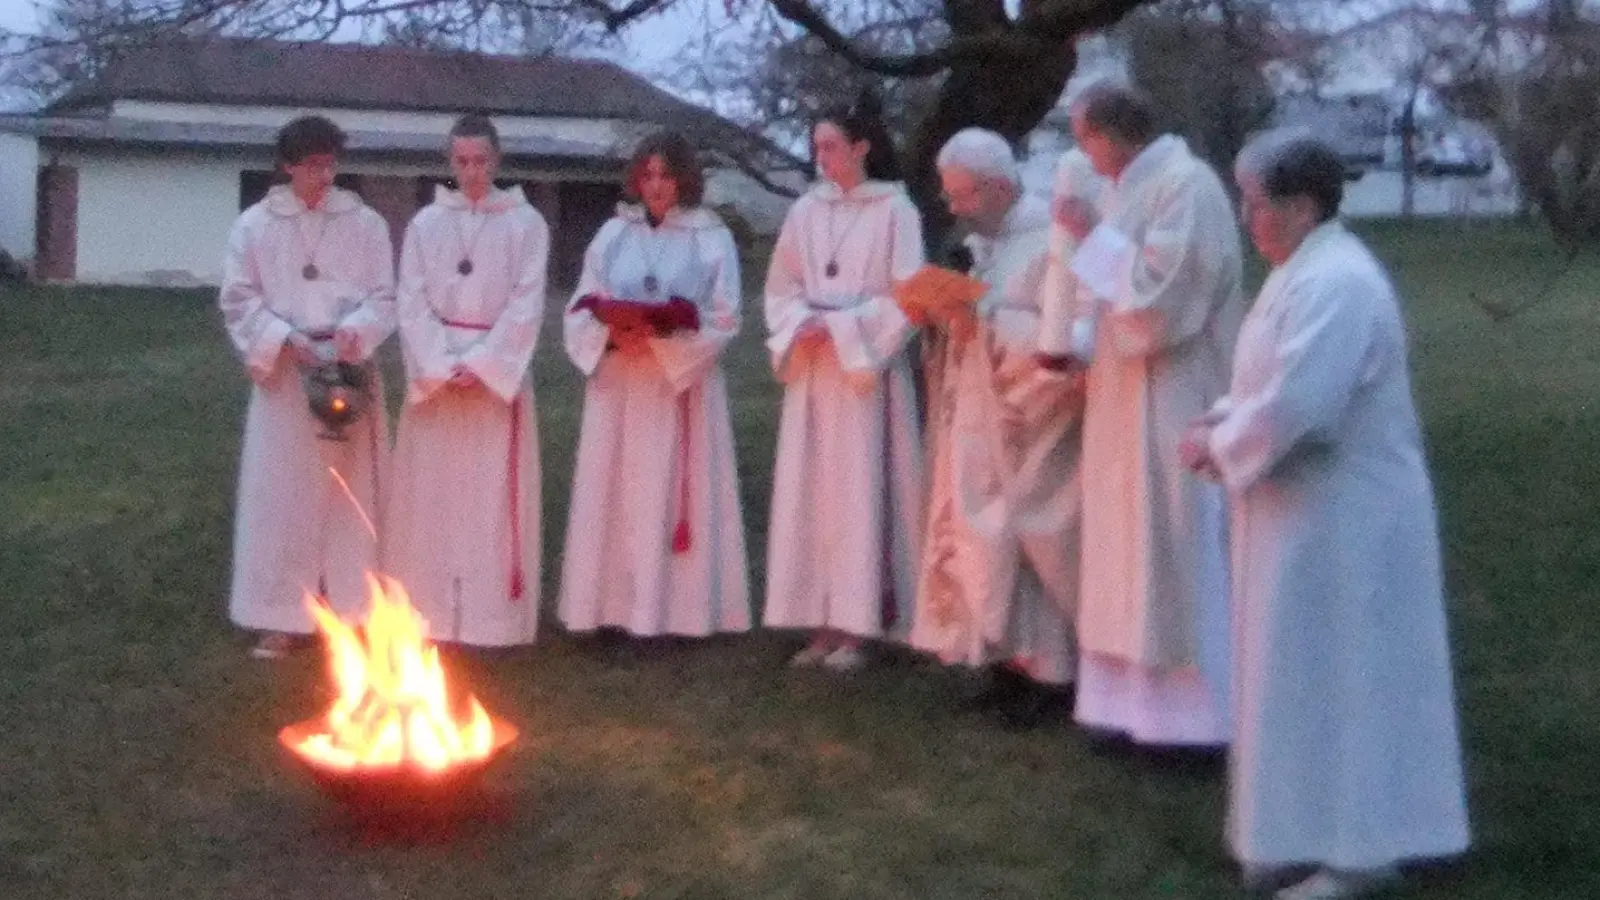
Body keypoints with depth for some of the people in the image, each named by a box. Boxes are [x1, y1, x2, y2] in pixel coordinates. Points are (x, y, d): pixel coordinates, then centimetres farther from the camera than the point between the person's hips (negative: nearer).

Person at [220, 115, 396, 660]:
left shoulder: (366, 225, 4)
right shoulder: (254, 226, 3)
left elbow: (385, 298, 3)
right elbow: (239, 301, 3)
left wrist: (354, 329, -16)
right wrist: (284, 337, -12)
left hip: (349, 372, 1)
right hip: (284, 375, 0)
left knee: (351, 491, 3)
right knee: (282, 491, 0)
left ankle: (352, 609, 12)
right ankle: (283, 616, 6)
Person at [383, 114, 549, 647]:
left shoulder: (526, 224, 1)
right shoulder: (426, 223, 7)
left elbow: (526, 305, -4)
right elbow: (411, 302, 1)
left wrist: (479, 364, -13)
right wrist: (440, 366, -12)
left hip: (500, 371, -2)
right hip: (434, 373, 2)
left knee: (493, 496, -2)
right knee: (431, 496, 2)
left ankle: (492, 617, 2)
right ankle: (428, 614, 7)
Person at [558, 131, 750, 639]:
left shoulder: (712, 239, 1)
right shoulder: (612, 234, 9)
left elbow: (722, 322, -4)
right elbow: (579, 312, 7)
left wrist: (662, 331, -18)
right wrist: (611, 334, -14)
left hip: (681, 388, -3)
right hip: (617, 387, 3)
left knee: (671, 497, -3)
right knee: (615, 499, 2)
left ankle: (674, 610, 1)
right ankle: (617, 606, 7)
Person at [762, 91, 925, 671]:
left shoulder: (895, 211, -4)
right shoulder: (805, 212, 9)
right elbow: (780, 288, 13)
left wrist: (841, 326, -13)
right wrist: (801, 325, -7)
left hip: (867, 368, -5)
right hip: (811, 372, 5)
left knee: (860, 493, -4)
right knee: (810, 496, 3)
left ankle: (857, 626, 0)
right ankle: (823, 623, 7)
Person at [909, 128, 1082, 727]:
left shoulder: (1051, 241, -14)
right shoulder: (982, 242, 13)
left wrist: (983, 321, -23)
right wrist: (943, 307, -2)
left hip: (1028, 431, -8)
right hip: (981, 427, 8)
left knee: (1031, 542, -2)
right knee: (989, 540, 9)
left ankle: (1050, 670, 10)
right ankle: (1015, 658, 18)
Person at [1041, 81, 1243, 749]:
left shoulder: (1185, 184, -16)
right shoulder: (1132, 188, 13)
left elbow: (1162, 294, -23)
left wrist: (1094, 236, -17)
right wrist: (1075, 347, 3)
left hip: (1173, 403, -9)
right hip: (1127, 401, 9)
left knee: (1173, 555, -3)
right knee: (1133, 554, 12)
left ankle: (1190, 715, 7)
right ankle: (1139, 704, 20)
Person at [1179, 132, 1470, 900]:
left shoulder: (1334, 285, -24)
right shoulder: (1308, 272, 10)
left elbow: (1292, 410, -29)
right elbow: (1274, 384, 19)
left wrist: (1216, 446, -13)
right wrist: (1219, 421, 2)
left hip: (1342, 519, -10)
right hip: (1315, 512, 10)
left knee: (1336, 678, -1)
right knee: (1312, 675, 17)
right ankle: (1322, 827, 28)